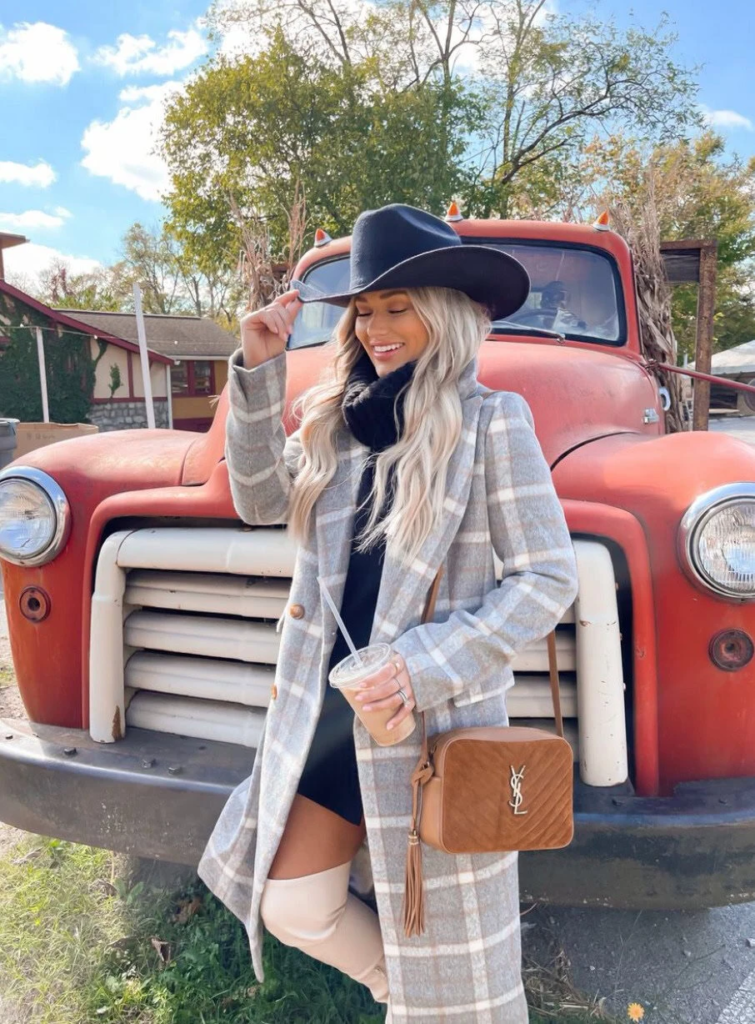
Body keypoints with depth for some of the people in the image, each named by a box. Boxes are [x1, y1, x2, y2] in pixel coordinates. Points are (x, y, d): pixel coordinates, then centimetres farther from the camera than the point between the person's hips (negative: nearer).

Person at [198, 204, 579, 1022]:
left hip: (439, 717, -5)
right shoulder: (337, 413, 7)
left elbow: (547, 579, -12)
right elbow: (261, 502, 1)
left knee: (444, 950, 11)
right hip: (326, 712, 5)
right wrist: (258, 370, -7)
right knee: (292, 906, 14)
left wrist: (425, 666, -20)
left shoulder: (491, 420, -9)